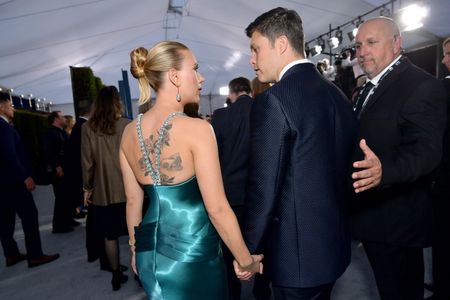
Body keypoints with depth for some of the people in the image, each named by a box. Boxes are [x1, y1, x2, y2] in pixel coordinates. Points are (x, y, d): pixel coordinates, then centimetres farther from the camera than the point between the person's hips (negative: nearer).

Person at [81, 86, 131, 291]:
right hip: (128, 188, -1)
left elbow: (87, 161, 0)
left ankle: (116, 275, 24)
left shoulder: (88, 128, -3)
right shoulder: (128, 125, -8)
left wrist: (87, 187, 9)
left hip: (103, 190, 1)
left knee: (109, 235, 13)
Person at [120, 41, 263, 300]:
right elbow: (217, 208, -19)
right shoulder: (197, 128, -20)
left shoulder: (130, 132, -1)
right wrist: (246, 261, -6)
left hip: (150, 254, 6)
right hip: (192, 256, -5)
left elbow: (133, 201, 7)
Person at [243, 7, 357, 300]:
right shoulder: (338, 94, 4)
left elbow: (263, 189, -21)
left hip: (298, 252, -7)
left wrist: (247, 250, -7)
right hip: (335, 243, 8)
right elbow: (345, 169, 10)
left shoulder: (272, 101, -21)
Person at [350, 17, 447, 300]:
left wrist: (383, 171, -46)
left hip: (397, 220, -8)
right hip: (371, 214, 8)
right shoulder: (371, 87, 11)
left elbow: (426, 149, -29)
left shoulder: (423, 86, -17)